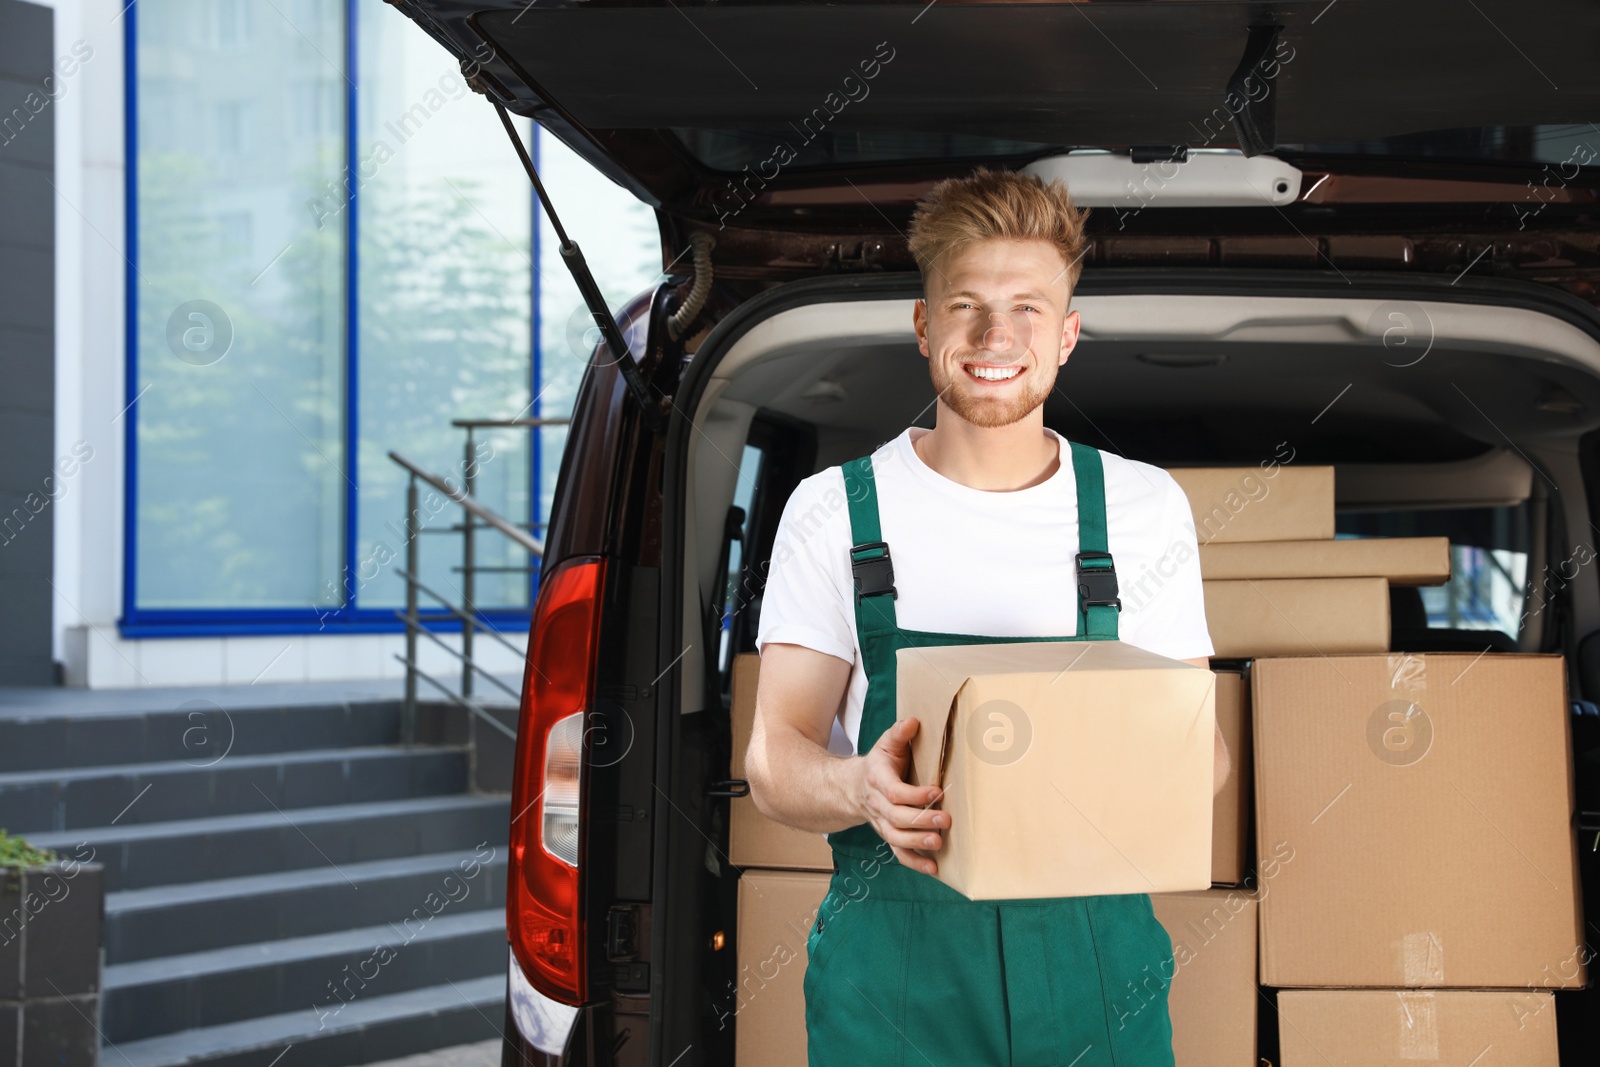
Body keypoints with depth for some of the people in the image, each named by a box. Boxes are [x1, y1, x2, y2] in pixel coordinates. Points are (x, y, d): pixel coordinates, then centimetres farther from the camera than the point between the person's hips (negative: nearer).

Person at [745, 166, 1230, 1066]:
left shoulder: (1144, 509, 6)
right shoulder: (835, 512, 3)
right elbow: (775, 759, -1)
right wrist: (860, 789, -25)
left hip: (1095, 960, 1)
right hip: (892, 974, -1)